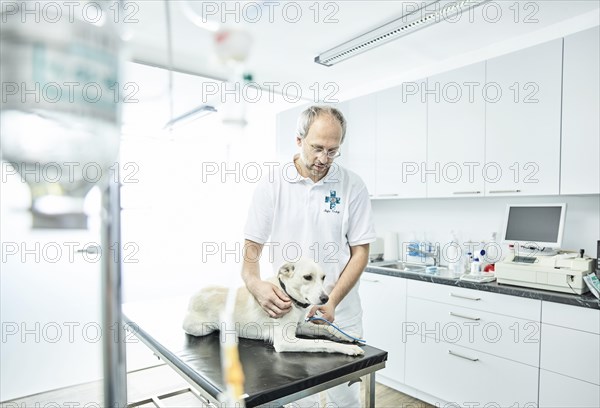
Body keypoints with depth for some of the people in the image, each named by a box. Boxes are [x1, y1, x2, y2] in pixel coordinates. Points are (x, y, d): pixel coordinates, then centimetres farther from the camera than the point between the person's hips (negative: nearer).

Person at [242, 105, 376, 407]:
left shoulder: (353, 187, -5)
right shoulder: (271, 186, -5)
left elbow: (360, 252, -4)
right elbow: (252, 246, -2)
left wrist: (332, 300, -16)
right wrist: (255, 283, -23)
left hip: (341, 315, 1)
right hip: (286, 312, 0)